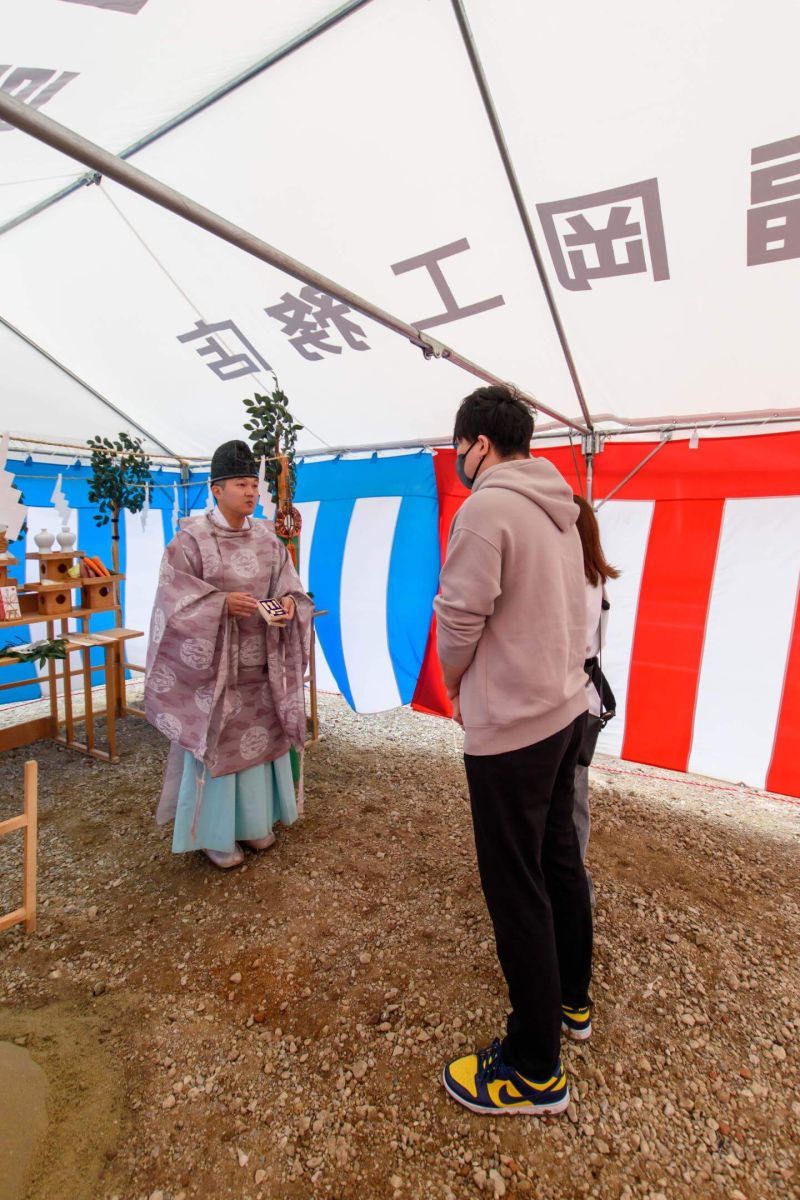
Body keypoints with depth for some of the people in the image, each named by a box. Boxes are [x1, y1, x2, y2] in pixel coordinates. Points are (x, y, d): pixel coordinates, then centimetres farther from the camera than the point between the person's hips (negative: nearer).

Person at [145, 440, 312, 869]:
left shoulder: (267, 538, 6)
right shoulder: (191, 538, -8)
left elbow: (288, 585, 5)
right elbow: (175, 596, -12)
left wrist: (289, 602, -17)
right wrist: (223, 603, -24)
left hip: (259, 661, 5)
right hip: (213, 660, -5)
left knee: (259, 735, 13)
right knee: (216, 742, 3)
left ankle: (252, 820, 32)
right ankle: (214, 833, 22)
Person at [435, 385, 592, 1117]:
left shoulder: (486, 507, -17)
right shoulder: (558, 509, 9)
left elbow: (460, 619, -17)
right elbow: (554, 612, 10)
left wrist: (455, 683, 3)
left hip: (511, 725, -9)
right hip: (565, 707, 9)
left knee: (516, 888, 6)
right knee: (559, 858, 23)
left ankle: (535, 1070, 26)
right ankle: (572, 999, 45)